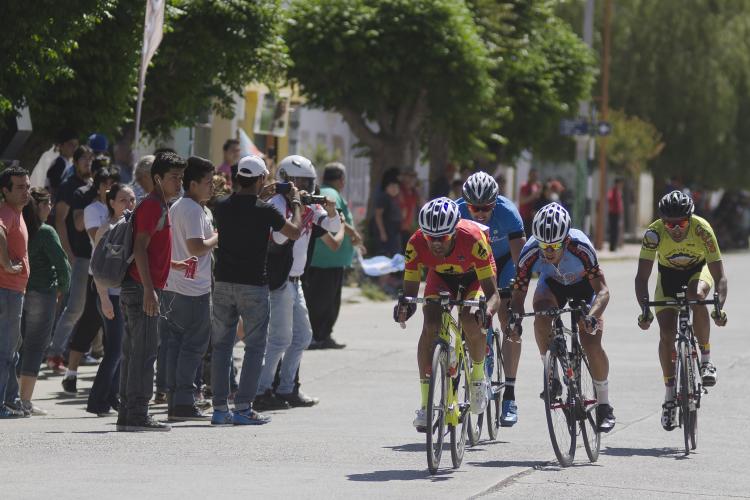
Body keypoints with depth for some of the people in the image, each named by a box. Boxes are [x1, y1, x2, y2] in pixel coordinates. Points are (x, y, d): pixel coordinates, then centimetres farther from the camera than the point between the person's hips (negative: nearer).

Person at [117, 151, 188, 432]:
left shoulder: (160, 207, 20)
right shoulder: (152, 206, -10)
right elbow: (139, 248, -18)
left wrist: (174, 265, 22)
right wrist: (149, 289, -24)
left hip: (138, 289, 10)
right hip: (143, 287, -10)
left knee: (134, 351, 9)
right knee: (144, 351, -10)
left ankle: (128, 414, 11)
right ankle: (137, 415, -11)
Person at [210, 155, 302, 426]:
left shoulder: (222, 206, 1)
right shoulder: (264, 210, -11)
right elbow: (294, 232, 1)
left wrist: (262, 196, 27)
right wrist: (295, 202, 14)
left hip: (223, 283, 4)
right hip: (253, 285, -4)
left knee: (221, 345, 10)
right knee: (254, 347, 3)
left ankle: (220, 407, 8)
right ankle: (243, 408, -3)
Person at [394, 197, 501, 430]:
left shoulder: (473, 238, -39)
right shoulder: (416, 244, -32)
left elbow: (493, 293, -37)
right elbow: (410, 290, -26)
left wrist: (488, 310, -59)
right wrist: (404, 306, -49)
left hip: (474, 277, -2)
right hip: (440, 277, 2)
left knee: (470, 322, -29)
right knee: (430, 327, -22)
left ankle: (479, 374, 3)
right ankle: (426, 404, -17)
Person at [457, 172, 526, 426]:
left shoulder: (507, 212, -33)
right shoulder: (457, 212, -28)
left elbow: (520, 259, -34)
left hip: (504, 260, -2)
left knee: (509, 321, -15)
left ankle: (510, 395, -13)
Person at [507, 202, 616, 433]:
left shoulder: (581, 247, -39)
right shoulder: (530, 253, -33)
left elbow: (602, 290, -38)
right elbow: (518, 295, -26)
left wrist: (591, 317, -56)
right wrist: (514, 321, -45)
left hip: (584, 285, -2)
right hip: (552, 284, 2)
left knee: (592, 345, -15)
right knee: (541, 316, -31)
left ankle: (604, 405, 4)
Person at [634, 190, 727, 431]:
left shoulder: (702, 229, -32)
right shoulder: (654, 233, -31)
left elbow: (719, 276, -32)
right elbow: (642, 276, -30)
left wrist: (719, 307, -49)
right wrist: (644, 309, -46)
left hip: (698, 270, -1)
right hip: (668, 274, 1)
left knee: (697, 297, -36)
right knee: (666, 334, -11)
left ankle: (706, 358, -18)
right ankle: (669, 397, 2)